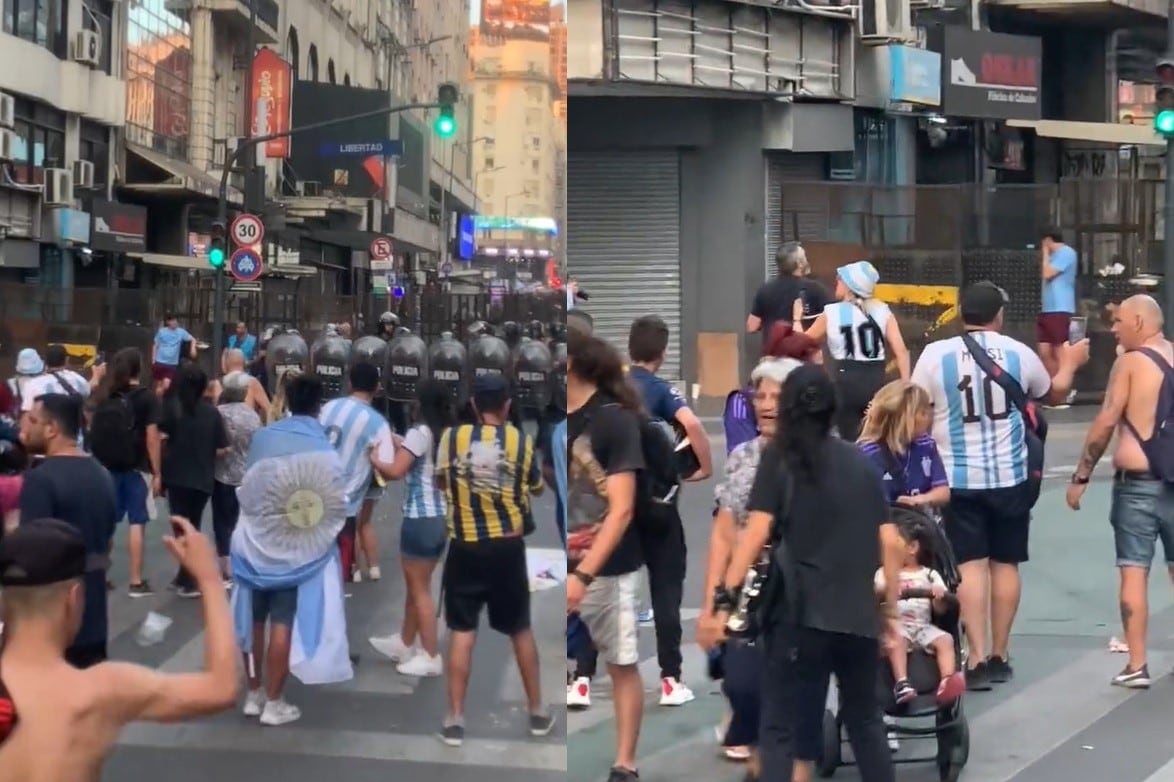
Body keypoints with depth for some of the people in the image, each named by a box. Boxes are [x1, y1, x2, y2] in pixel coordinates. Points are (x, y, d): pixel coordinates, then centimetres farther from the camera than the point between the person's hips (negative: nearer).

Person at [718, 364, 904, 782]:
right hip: (859, 616, 4)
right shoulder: (861, 462, 14)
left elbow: (757, 531, -10)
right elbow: (891, 544, 11)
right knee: (866, 721, 19)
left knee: (783, 730, -3)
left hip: (802, 613, -4)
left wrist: (725, 597, -12)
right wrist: (890, 609, 19)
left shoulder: (780, 457, 2)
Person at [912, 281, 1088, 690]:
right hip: (1010, 477, 2)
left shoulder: (935, 355, -7)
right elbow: (1054, 392, 18)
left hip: (959, 479, -2)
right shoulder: (1018, 352, 0)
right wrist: (1070, 363, 38)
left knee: (970, 565, 1)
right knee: (1005, 564, 11)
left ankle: (977, 661, -6)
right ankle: (999, 658, 19)